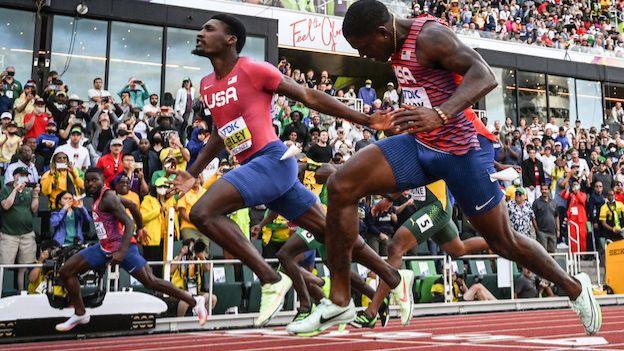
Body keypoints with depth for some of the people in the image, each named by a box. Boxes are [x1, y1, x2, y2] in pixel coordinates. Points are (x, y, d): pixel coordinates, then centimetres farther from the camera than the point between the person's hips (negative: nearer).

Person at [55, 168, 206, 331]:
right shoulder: (99, 196, 11)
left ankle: (195, 302, -3)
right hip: (105, 247, 10)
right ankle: (80, 314, 16)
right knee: (66, 271, 5)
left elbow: (129, 224, -24)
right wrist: (140, 228, 32)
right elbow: (131, 205, 21)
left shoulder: (108, 198, -16)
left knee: (150, 282, -10)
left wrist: (122, 252, -35)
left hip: (122, 246, -10)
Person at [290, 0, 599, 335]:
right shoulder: (398, 43, 7)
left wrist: (440, 115, -47)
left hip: (460, 150, -7)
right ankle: (339, 302, -8)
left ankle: (574, 287, 35)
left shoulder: (429, 36, -19)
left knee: (504, 242, 6)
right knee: (341, 186, -13)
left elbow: (484, 76, -32)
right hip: (419, 144, 7)